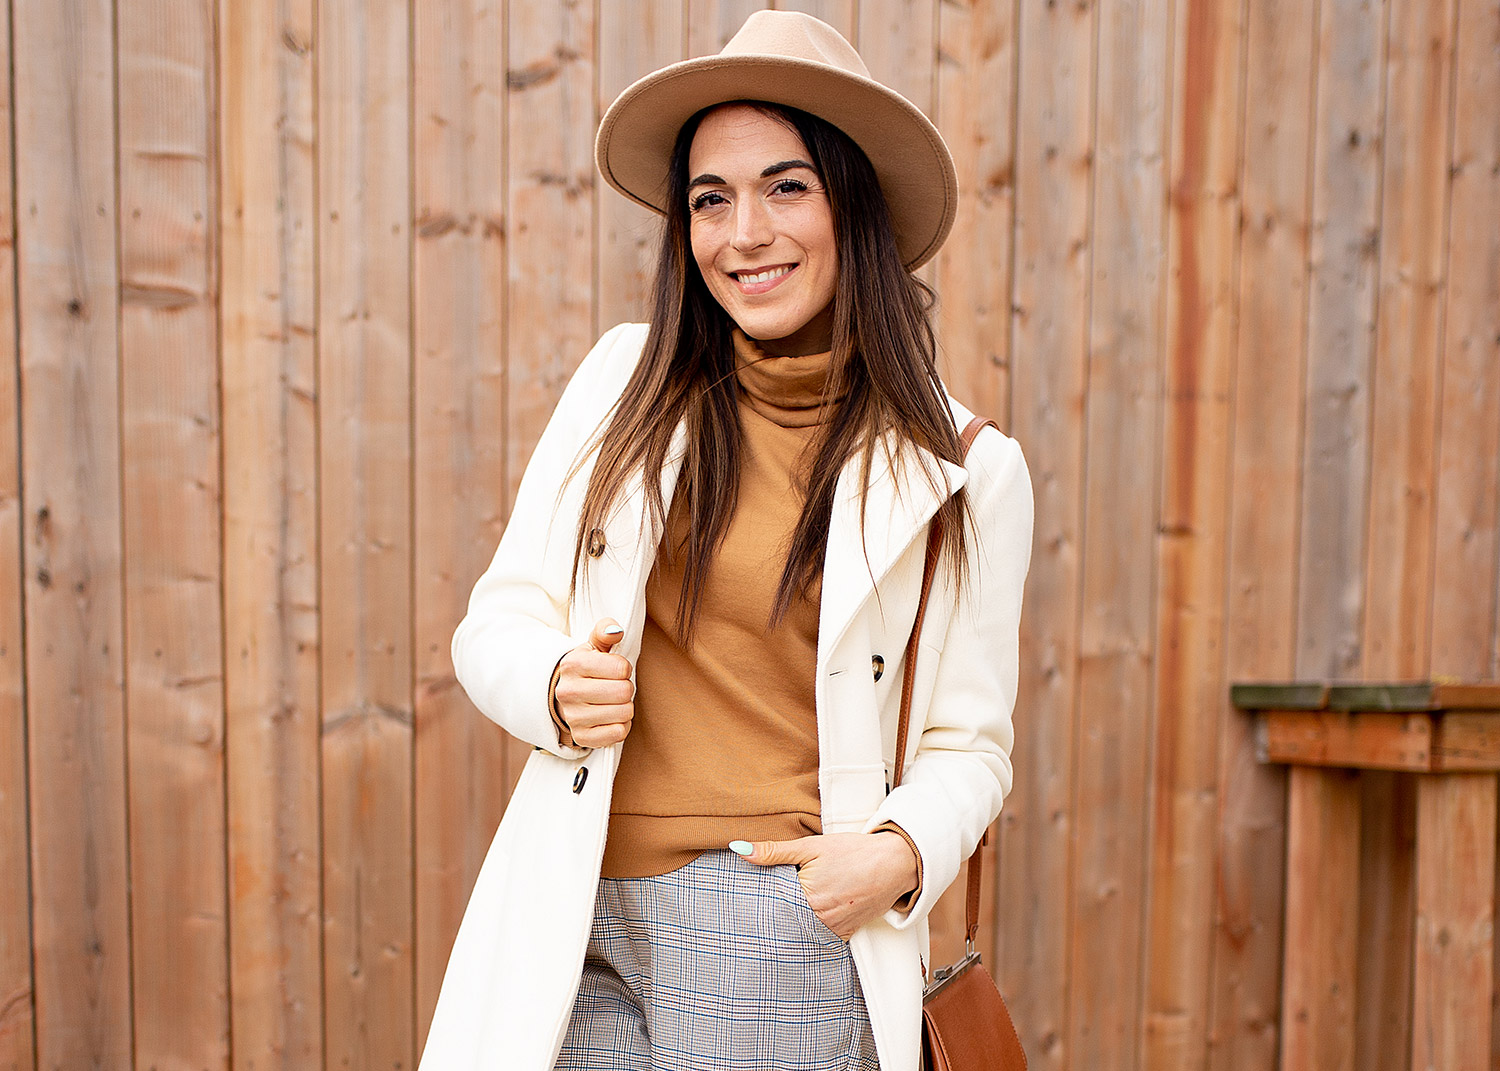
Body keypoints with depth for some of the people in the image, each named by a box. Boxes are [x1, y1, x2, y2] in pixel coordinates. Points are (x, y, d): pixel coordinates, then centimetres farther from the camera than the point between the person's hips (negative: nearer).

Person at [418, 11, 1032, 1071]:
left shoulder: (966, 470, -1)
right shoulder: (628, 379, 4)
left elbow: (967, 743, 4)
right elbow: (497, 623, 6)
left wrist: (900, 851, -16)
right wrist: (559, 686, -15)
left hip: (785, 928, -2)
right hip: (581, 919, 2)